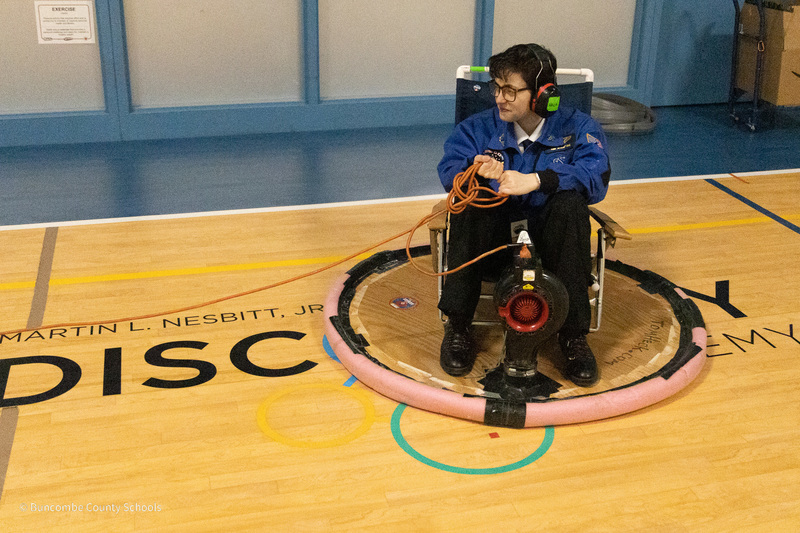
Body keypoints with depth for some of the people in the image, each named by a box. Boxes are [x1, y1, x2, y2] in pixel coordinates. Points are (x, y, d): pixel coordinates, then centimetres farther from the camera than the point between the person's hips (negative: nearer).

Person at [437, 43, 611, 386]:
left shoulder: (577, 128, -1)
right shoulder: (480, 127, 5)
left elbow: (596, 177, -18)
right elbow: (449, 170, -10)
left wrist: (536, 180, -32)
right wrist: (478, 172, -33)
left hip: (548, 240, -1)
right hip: (493, 242, 1)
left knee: (569, 203, -30)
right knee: (470, 200, -27)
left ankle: (574, 335, -23)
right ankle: (458, 326, -20)